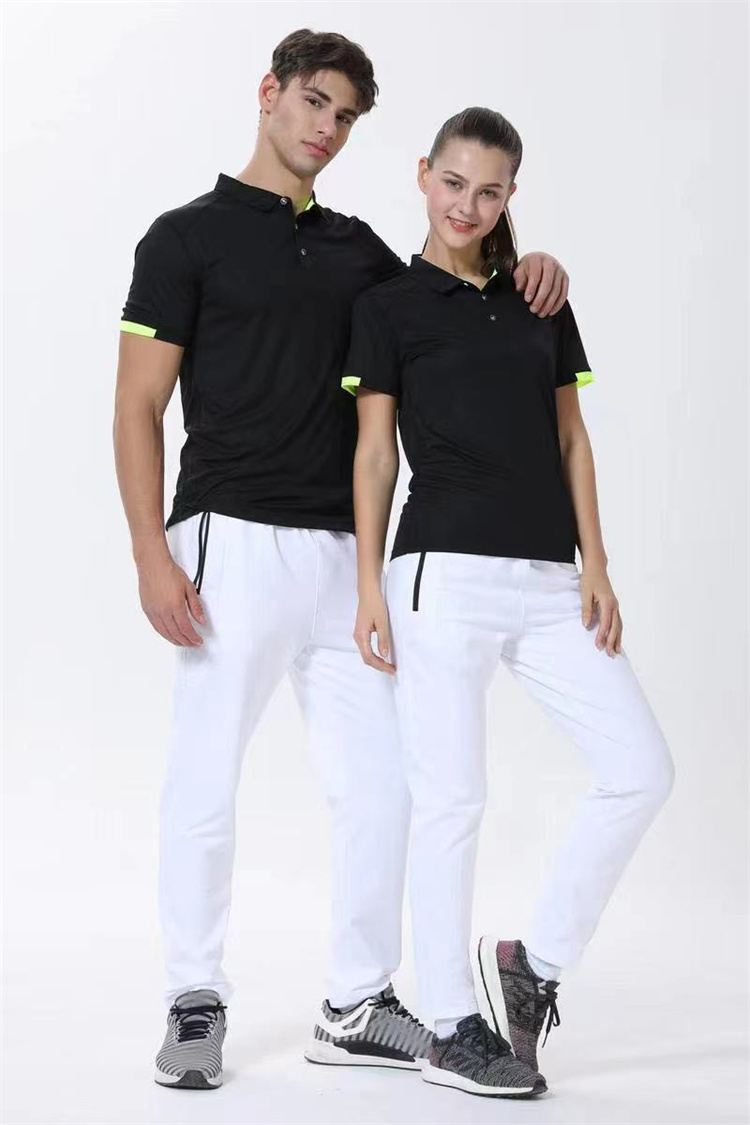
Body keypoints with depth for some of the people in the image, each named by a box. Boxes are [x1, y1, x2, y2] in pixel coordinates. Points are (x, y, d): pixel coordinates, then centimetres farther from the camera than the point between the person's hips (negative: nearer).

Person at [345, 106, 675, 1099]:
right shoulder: (389, 305, 3)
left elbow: (572, 441, 13)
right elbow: (374, 453, 1)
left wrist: (596, 566, 4)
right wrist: (369, 588, -5)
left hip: (548, 580, 5)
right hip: (445, 574, -5)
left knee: (643, 769, -3)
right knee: (452, 799, -2)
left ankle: (535, 958, 12)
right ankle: (450, 1028, 10)